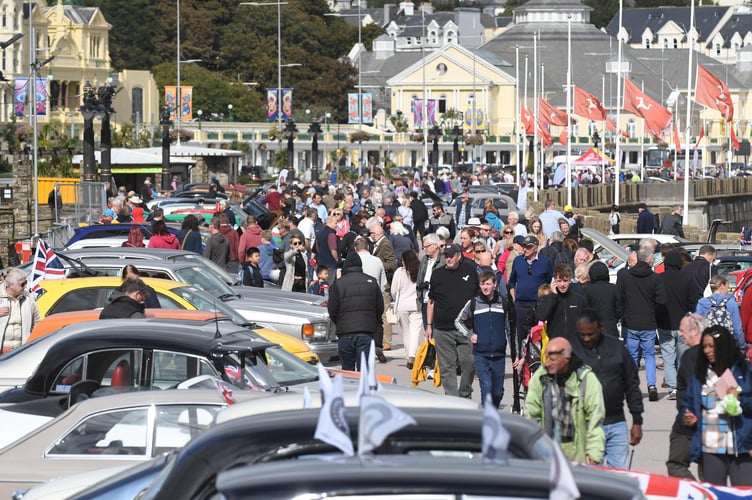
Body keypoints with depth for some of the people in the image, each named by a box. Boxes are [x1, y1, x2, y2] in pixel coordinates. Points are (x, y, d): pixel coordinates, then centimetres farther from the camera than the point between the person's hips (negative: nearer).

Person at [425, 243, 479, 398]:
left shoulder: (470, 271, 6)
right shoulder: (437, 274, 8)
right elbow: (431, 302, 14)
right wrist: (429, 325, 10)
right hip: (442, 330, 1)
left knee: (469, 363, -4)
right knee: (447, 367, 1)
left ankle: (464, 395, 15)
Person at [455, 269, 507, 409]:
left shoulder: (503, 303, 5)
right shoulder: (473, 303, 2)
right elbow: (458, 321, 16)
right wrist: (469, 335, 2)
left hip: (499, 354, 2)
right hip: (480, 354, -2)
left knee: (498, 391, 7)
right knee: (486, 387, -14)